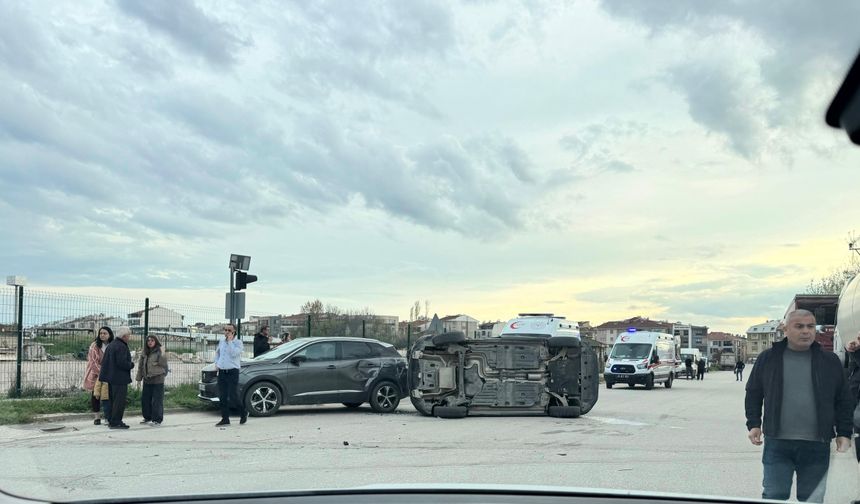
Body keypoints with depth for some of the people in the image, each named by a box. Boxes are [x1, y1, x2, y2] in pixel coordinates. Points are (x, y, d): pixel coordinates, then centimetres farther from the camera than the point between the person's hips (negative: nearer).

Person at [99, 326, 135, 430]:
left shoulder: (111, 345, 14)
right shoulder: (121, 347, -17)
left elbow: (104, 361, 17)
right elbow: (122, 362, -24)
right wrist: (131, 365, -7)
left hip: (111, 377, 10)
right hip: (120, 378, -10)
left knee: (114, 399, 17)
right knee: (120, 400, -5)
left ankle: (112, 421, 23)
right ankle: (115, 422, -5)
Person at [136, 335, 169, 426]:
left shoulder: (160, 353, -9)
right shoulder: (144, 353, 9)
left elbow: (164, 366, -9)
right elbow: (140, 366, 14)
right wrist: (139, 378, 11)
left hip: (157, 381, -6)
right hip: (147, 381, 6)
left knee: (157, 400, -3)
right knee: (145, 399, 12)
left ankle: (157, 420, 4)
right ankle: (147, 418, 26)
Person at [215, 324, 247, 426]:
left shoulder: (238, 342, -5)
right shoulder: (221, 342, 13)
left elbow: (234, 353, -21)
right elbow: (217, 352, 29)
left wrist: (230, 341, -17)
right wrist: (216, 363, 15)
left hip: (232, 372, -6)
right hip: (222, 372, 6)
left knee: (233, 396, -8)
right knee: (222, 397, 4)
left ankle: (243, 412, 16)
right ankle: (225, 419, 12)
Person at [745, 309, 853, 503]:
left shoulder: (829, 361, 5)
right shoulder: (768, 358, 3)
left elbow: (843, 400, 10)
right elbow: (753, 394, 10)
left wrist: (844, 433, 5)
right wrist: (754, 424, 1)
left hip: (817, 446, 1)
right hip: (777, 444, -1)